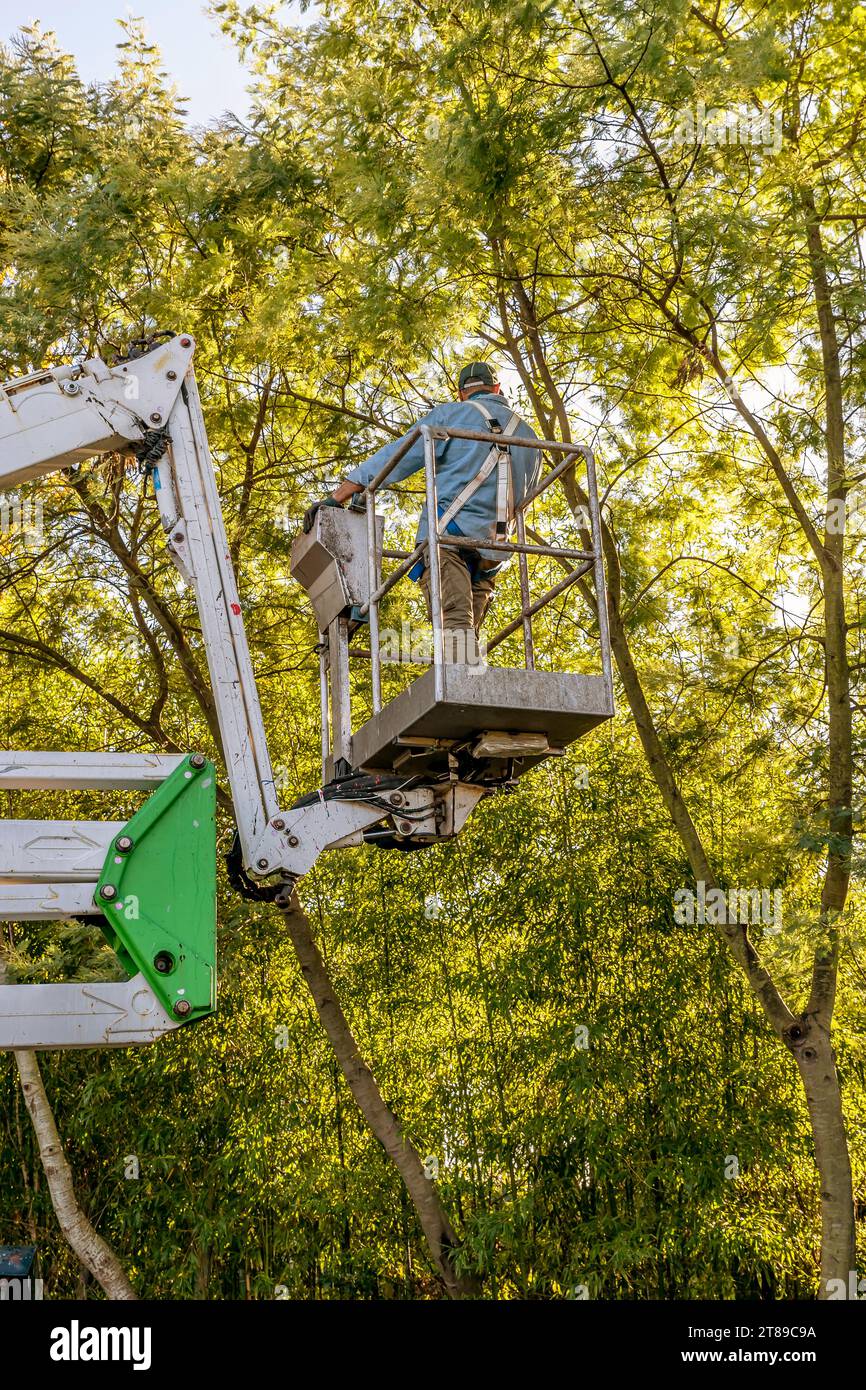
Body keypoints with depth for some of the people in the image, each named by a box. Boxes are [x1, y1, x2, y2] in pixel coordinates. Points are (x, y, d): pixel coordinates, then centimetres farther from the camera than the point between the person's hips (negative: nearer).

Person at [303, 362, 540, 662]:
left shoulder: (451, 414, 8)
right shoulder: (529, 436, 24)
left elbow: (396, 455, 1)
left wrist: (337, 496, -2)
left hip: (448, 534, -5)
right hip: (491, 552, 5)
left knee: (453, 623, -20)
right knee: (468, 631, 5)